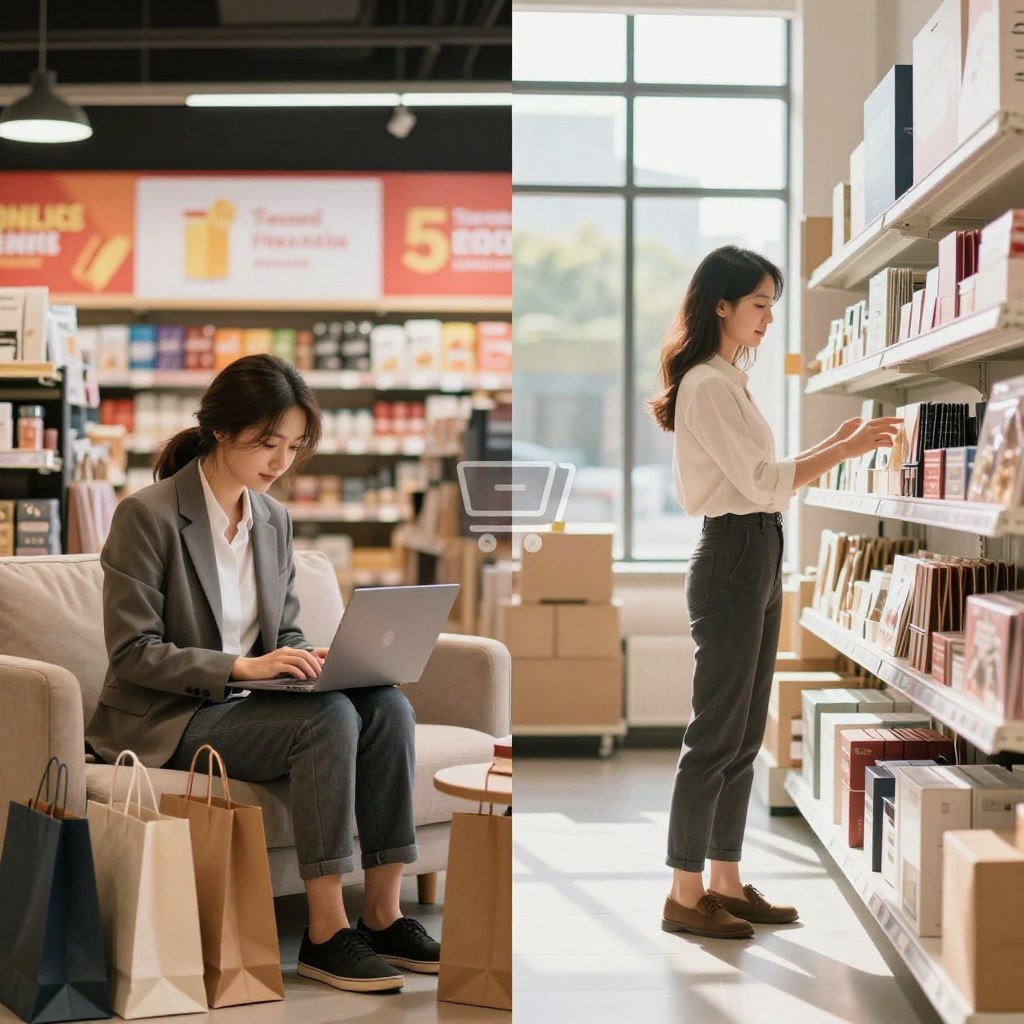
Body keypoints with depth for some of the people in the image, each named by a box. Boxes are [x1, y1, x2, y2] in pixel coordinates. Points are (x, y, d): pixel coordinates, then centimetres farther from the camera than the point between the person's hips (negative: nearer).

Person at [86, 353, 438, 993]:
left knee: (388, 706, -20)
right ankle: (326, 936, -26)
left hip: (249, 703, 7)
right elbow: (133, 653, -15)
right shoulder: (148, 515, -11)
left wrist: (310, 659, -8)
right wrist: (242, 666, -25)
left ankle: (383, 916, -16)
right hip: (166, 720, -6)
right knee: (329, 717, -31)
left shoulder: (275, 520, 10)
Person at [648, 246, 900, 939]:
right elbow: (761, 480, -17)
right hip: (732, 559, -10)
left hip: (759, 559, 10)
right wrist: (848, 447, -13)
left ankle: (726, 882, 20)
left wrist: (838, 446, 10)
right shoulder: (707, 385, -13)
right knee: (717, 734, -5)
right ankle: (685, 895, 3)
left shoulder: (730, 381, 17)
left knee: (744, 734, 12)